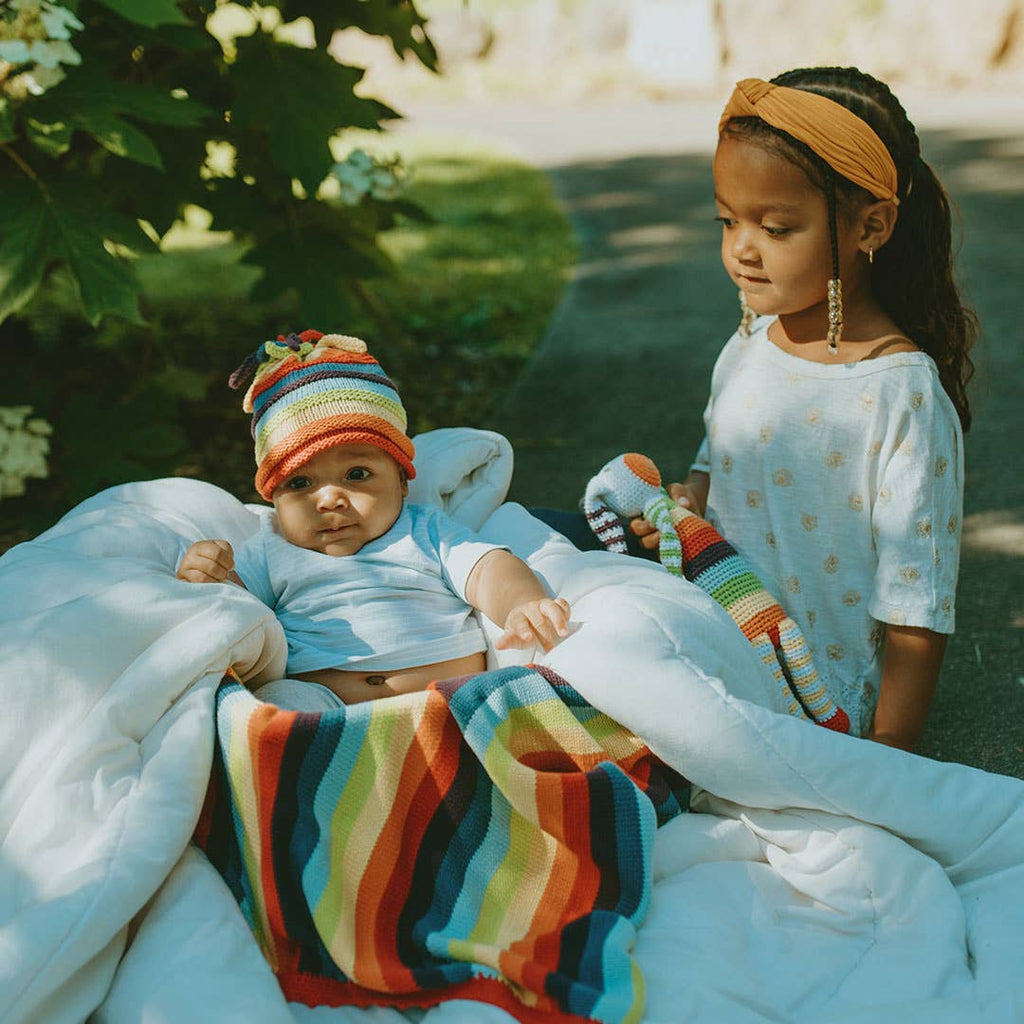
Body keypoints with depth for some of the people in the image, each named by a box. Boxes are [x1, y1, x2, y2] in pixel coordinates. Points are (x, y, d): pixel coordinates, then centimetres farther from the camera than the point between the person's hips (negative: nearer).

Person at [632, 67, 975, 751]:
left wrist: (888, 752, -16)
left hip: (826, 701, -7)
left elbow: (917, 608, -15)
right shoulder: (748, 346, 4)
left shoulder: (903, 394, -17)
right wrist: (688, 501, -2)